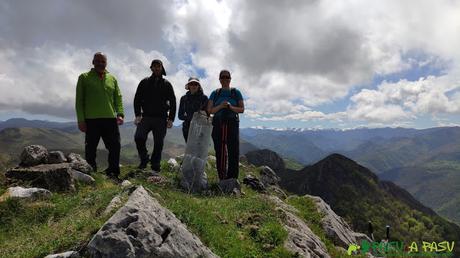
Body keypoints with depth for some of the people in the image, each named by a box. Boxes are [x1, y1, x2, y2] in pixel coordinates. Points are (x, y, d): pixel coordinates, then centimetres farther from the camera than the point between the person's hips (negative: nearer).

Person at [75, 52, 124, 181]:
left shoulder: (112, 79, 16)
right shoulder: (84, 77, 8)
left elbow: (118, 98, 13)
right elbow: (79, 100, 3)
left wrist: (120, 114, -3)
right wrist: (81, 120, -5)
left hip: (110, 119, 3)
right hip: (91, 120, -2)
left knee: (115, 147, 1)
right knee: (91, 149, 4)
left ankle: (113, 174, 11)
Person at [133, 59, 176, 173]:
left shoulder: (167, 84, 12)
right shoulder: (144, 82, 13)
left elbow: (173, 102, 10)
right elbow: (137, 99, 9)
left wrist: (171, 119, 0)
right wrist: (138, 115, -4)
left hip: (161, 119, 0)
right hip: (146, 117, 0)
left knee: (158, 143, 0)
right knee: (139, 138, -17)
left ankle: (155, 166, 11)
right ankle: (144, 159, 4)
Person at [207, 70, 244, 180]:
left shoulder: (236, 92, 11)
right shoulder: (215, 93, 13)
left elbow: (242, 109, 6)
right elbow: (210, 110, 8)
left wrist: (230, 107, -12)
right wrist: (220, 106, -10)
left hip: (232, 124, -1)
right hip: (218, 124, 1)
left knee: (233, 151, -8)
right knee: (219, 152, 0)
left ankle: (232, 178, -4)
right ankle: (222, 178, 8)